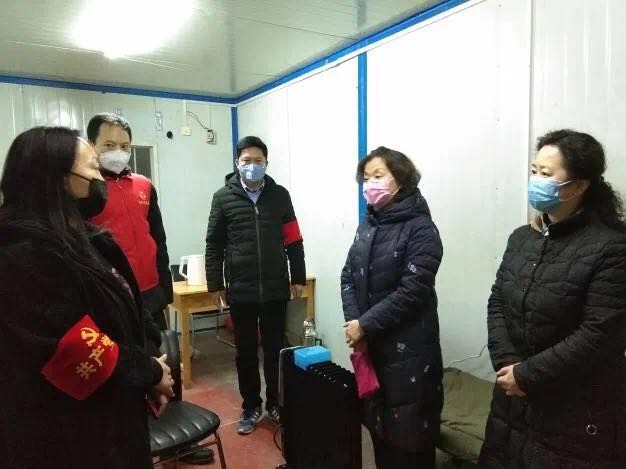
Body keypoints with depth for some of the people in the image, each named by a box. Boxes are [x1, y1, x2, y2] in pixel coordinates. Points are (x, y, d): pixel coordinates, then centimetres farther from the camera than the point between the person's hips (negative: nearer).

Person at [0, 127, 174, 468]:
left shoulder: (77, 240, 8)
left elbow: (121, 321, 11)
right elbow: (74, 347, -28)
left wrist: (148, 371, 3)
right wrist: (149, 373, -16)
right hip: (67, 433, -9)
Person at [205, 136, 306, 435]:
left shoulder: (280, 195, 4)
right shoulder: (223, 197, 1)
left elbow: (293, 241, 6)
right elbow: (214, 244, 3)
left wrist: (298, 278, 5)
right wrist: (215, 284, 1)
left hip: (276, 289, 1)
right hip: (240, 290, 0)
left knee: (275, 349, 12)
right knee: (245, 352, 12)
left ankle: (275, 403, 30)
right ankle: (251, 407, 29)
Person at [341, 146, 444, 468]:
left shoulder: (421, 228, -12)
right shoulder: (368, 224, 8)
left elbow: (412, 290, -19)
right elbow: (348, 276, 6)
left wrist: (366, 325, -16)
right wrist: (352, 321, -8)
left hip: (408, 348, -6)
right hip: (369, 344, 6)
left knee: (409, 430, 7)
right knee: (377, 421, 19)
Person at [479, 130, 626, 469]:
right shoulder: (522, 238, 4)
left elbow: (599, 335, -20)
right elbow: (497, 303, 4)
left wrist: (527, 374, -17)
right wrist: (506, 363, -10)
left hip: (577, 411, -6)